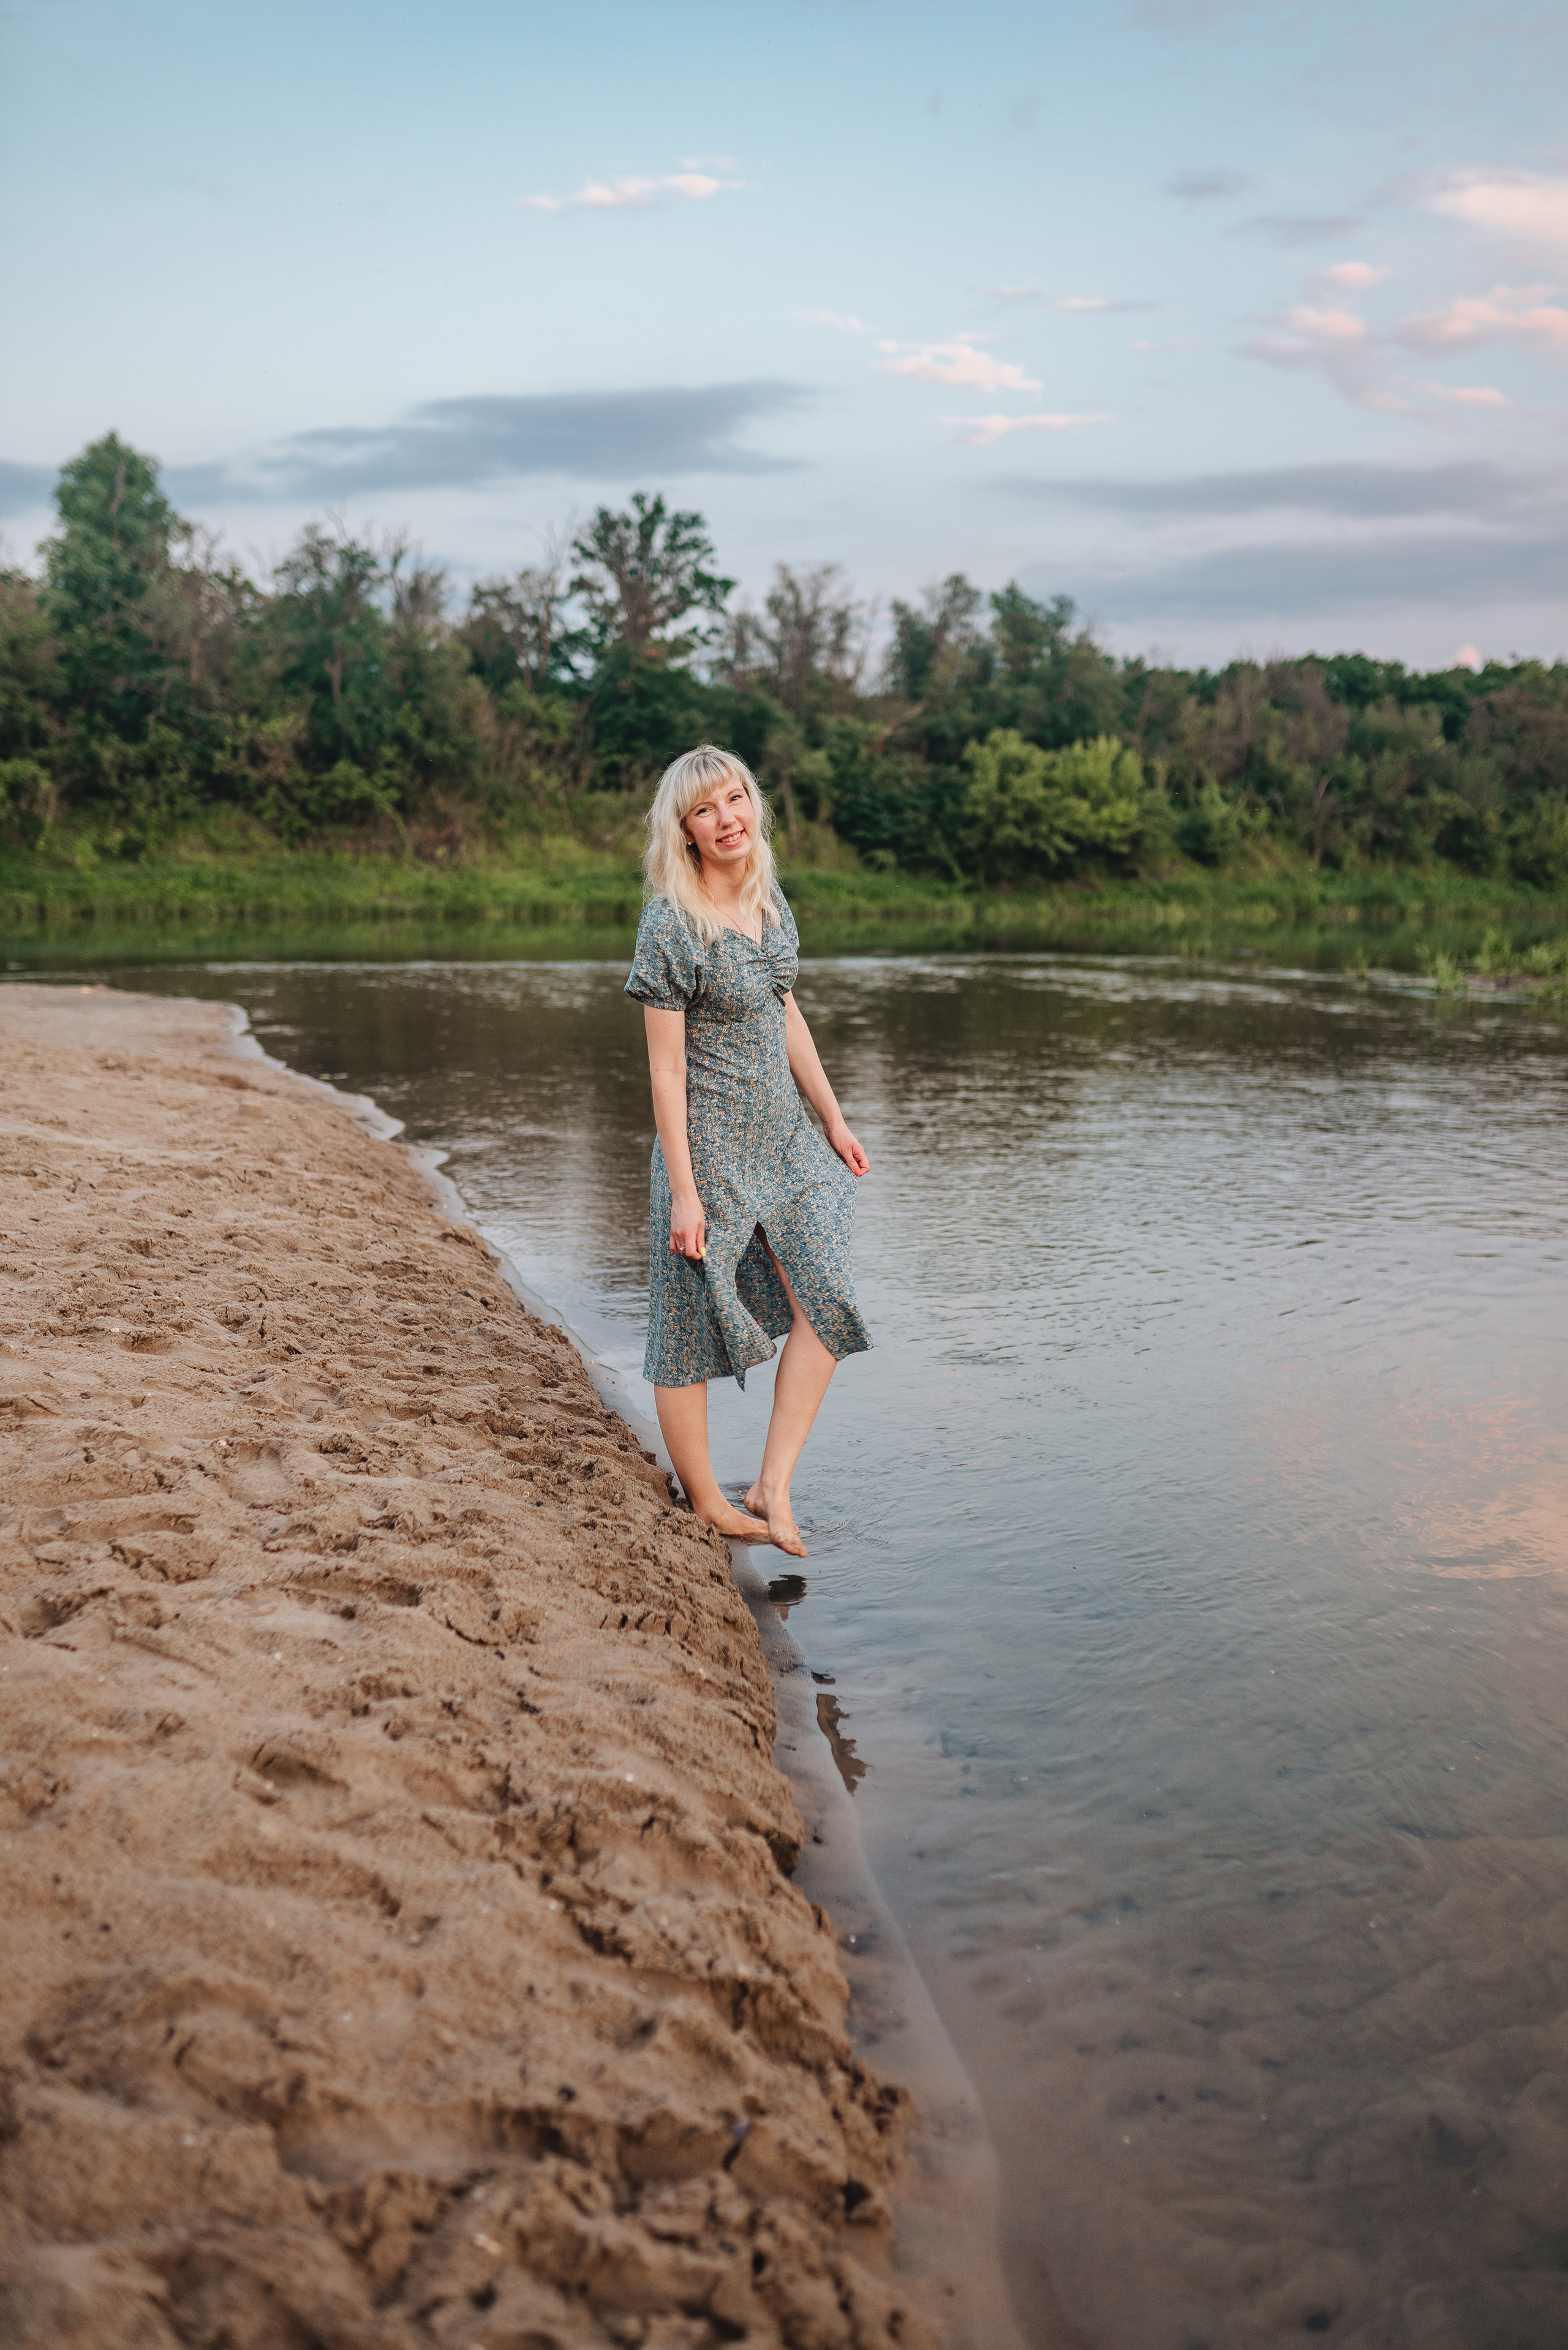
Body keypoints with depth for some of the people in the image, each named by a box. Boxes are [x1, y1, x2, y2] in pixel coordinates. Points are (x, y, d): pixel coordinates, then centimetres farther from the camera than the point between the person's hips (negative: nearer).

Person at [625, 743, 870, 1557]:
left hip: (784, 1138, 7)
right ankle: (705, 1505, 20)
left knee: (825, 1304, 0)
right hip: (710, 1145, -7)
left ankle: (773, 1486, 9)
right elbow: (666, 1066, -17)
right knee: (693, 1322, 6)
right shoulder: (670, 924, -17)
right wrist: (684, 1191, -18)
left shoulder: (769, 897, 5)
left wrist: (833, 1119, 17)